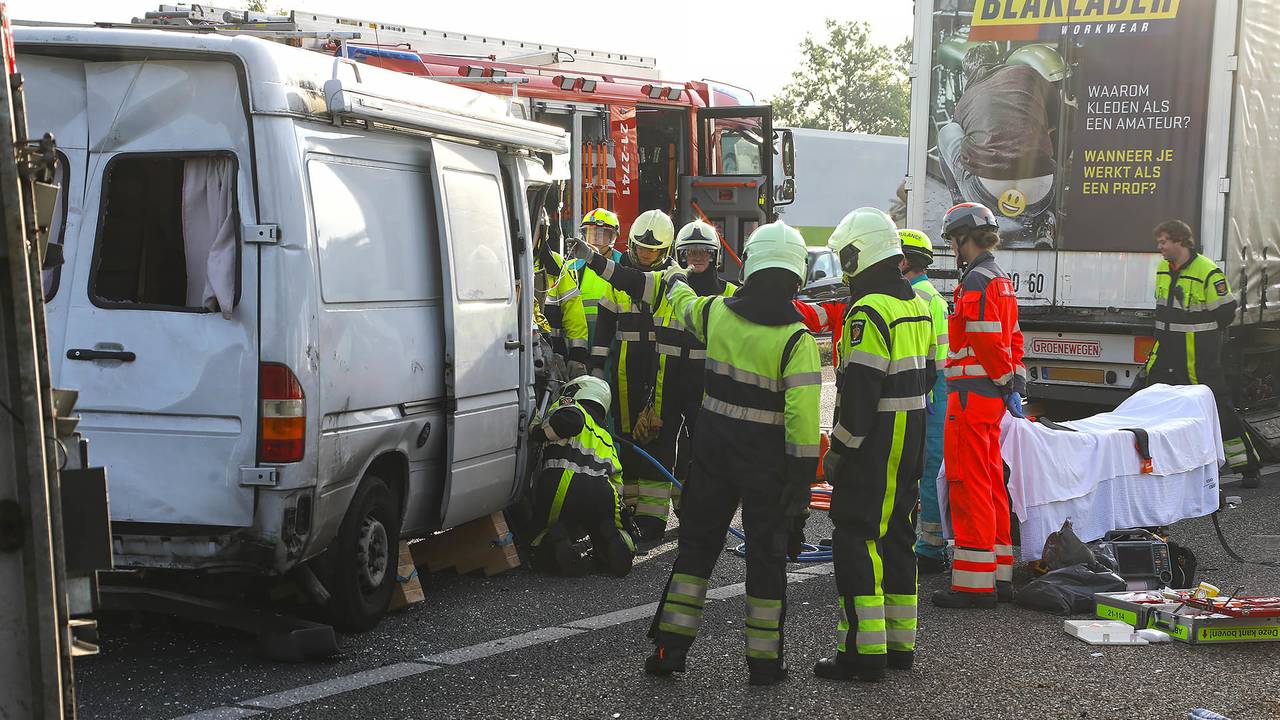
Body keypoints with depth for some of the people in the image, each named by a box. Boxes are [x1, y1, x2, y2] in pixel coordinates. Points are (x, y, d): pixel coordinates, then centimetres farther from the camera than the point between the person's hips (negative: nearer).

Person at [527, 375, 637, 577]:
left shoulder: (568, 406, 19)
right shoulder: (605, 436, 35)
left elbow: (571, 419, -7)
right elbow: (616, 477, 31)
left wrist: (539, 431, 7)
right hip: (602, 498, 3)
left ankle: (554, 539, -14)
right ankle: (610, 539, -4)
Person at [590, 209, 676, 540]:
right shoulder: (617, 279, 10)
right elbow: (604, 324, 12)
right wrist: (597, 364, 6)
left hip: (662, 367, -3)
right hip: (625, 368, 3)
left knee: (657, 438, -6)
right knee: (627, 435, 8)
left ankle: (653, 512, -4)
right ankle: (630, 502, 18)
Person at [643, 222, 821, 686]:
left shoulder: (717, 313, -3)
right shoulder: (796, 339, -16)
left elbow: (683, 305, 22)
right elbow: (803, 414, -20)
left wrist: (675, 280, 44)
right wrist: (803, 471, -11)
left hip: (714, 447, 4)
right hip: (767, 457, -3)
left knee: (697, 543, 14)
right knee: (767, 555, 8)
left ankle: (670, 647, 15)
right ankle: (764, 660, 15)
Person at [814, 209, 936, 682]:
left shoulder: (869, 312, -18)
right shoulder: (916, 306, 13)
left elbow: (859, 392, -22)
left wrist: (839, 450, -16)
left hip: (874, 448, -10)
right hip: (910, 446, 10)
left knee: (856, 540, -5)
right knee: (896, 537, 16)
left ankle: (864, 651, -5)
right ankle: (900, 642, 24)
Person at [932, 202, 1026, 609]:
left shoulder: (976, 281, -15)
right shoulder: (1000, 280, 18)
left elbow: (989, 342, -22)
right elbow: (1012, 339, 21)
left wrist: (1007, 384, -12)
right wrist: (1015, 383, 15)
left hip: (972, 393, -10)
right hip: (992, 396, 10)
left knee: (969, 484, -7)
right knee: (990, 482, 15)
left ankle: (974, 583, -4)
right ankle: (1000, 575, 22)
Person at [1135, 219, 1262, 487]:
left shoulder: (1208, 272, -14)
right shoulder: (1163, 269, 9)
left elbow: (1225, 312, -10)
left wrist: (1202, 337, 1)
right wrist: (1169, 334, 15)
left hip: (1199, 355, -7)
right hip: (1165, 351, 7)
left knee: (1218, 407, -4)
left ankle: (1249, 467, 7)